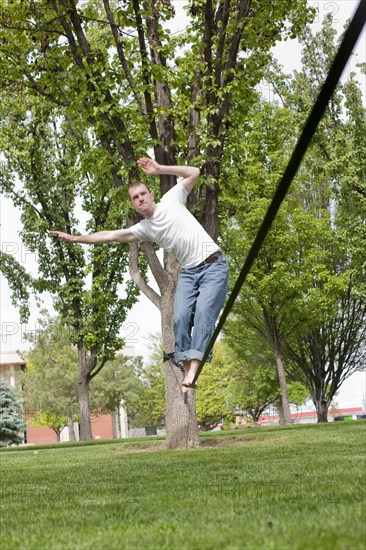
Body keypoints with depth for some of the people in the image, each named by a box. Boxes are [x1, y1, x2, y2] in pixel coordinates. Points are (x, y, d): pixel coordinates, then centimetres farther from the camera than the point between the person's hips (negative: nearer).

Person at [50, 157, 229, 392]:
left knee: (204, 314, -19)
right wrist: (75, 238, 6)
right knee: (181, 317, -15)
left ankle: (193, 371, -28)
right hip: (189, 272, 4)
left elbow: (194, 173, 5)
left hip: (213, 265, -4)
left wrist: (160, 169, 1)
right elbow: (110, 235, 10)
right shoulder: (143, 229, 12)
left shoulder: (171, 200, 5)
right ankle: (187, 370, -13)